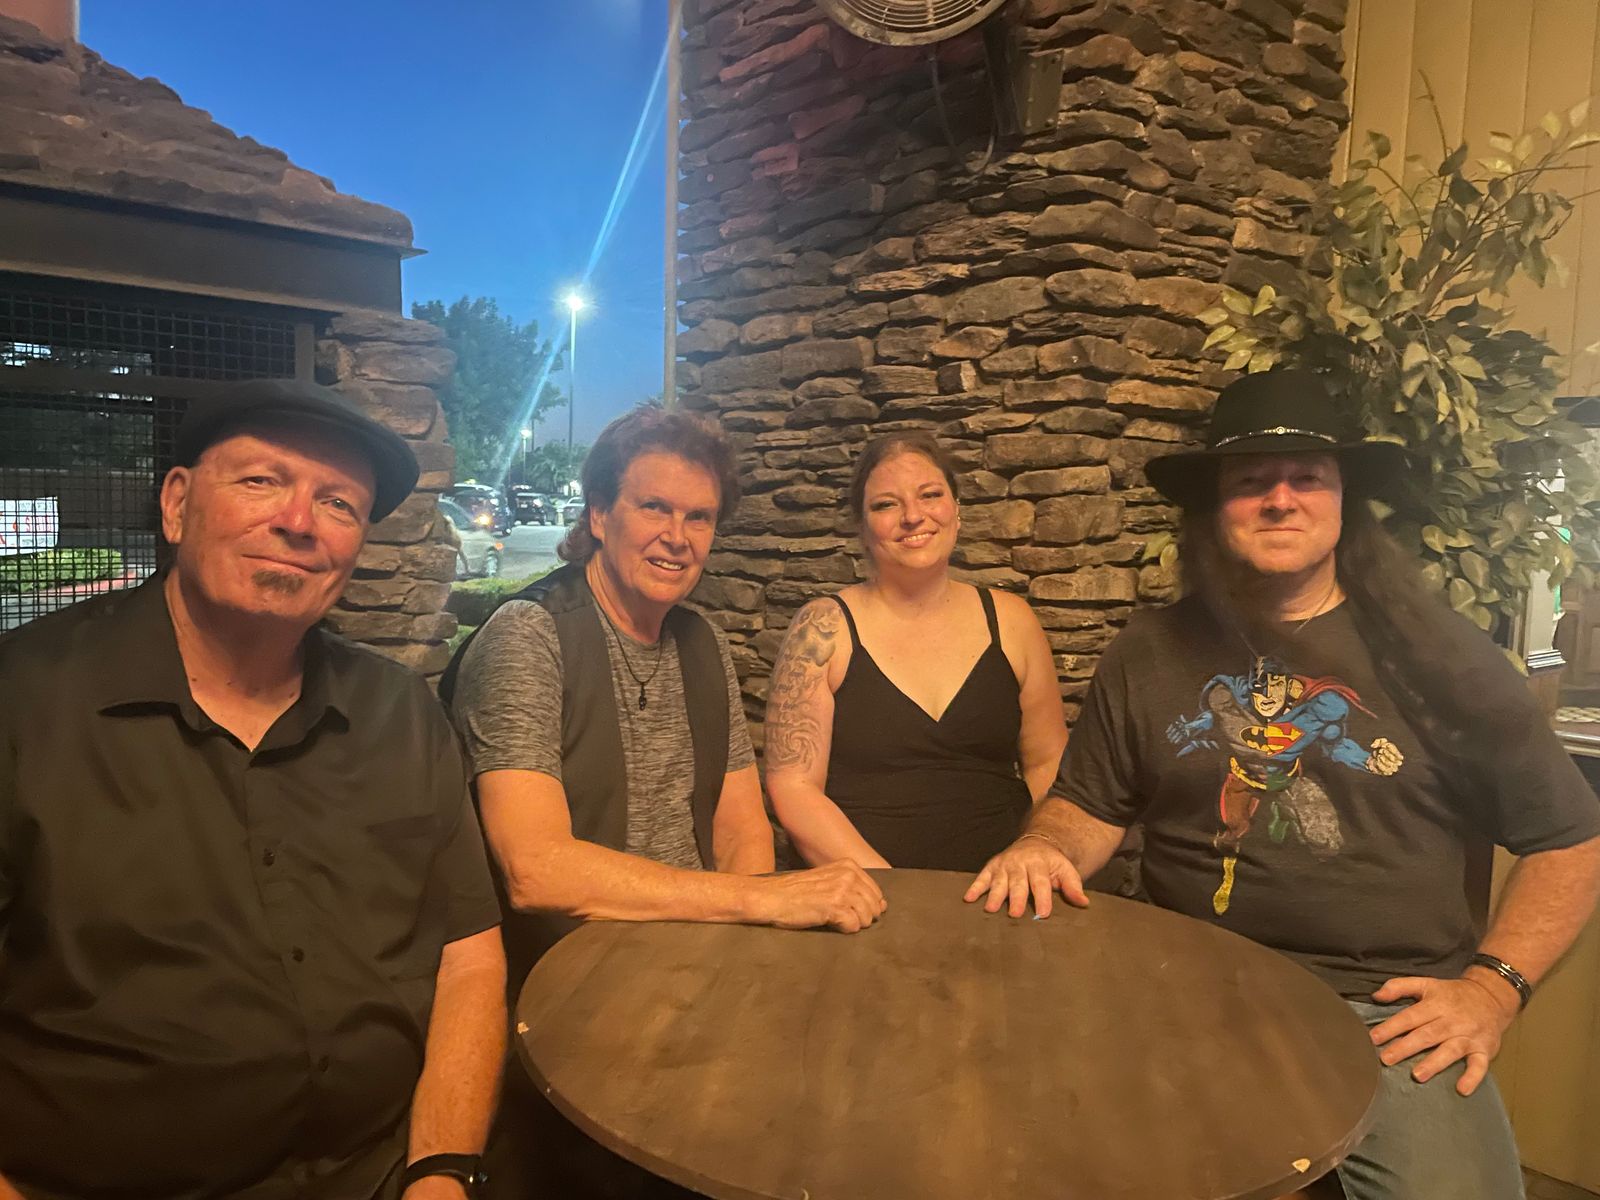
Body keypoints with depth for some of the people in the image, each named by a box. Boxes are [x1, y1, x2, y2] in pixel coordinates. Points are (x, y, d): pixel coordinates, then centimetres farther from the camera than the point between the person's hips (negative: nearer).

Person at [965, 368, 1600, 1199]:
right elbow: (1091, 807, 12)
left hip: (1393, 1013, 0)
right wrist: (1045, 849, -11)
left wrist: (1494, 986, -6)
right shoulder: (1148, 655, 6)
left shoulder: (1438, 656, 1)